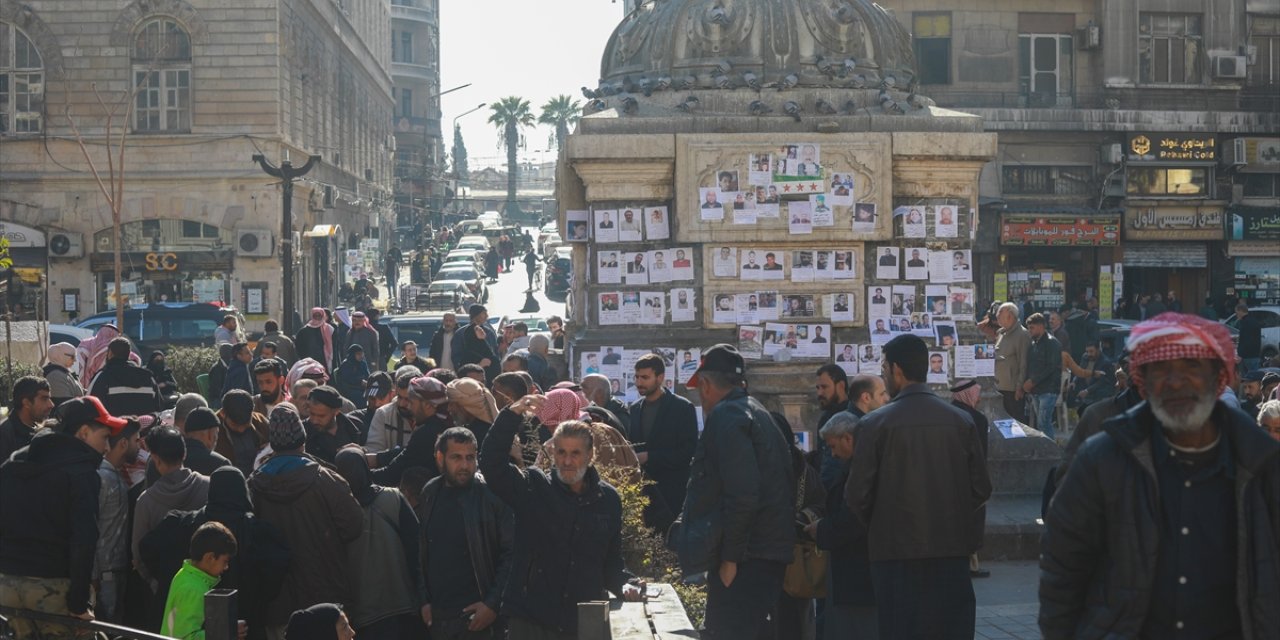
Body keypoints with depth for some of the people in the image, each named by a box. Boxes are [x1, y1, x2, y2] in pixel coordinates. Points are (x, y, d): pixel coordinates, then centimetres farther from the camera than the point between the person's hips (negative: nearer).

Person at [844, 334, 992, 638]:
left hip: (897, 553, -3)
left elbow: (857, 495, -6)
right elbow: (981, 488, 3)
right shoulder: (961, 421, 2)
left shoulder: (875, 424, -7)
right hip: (952, 550, 3)